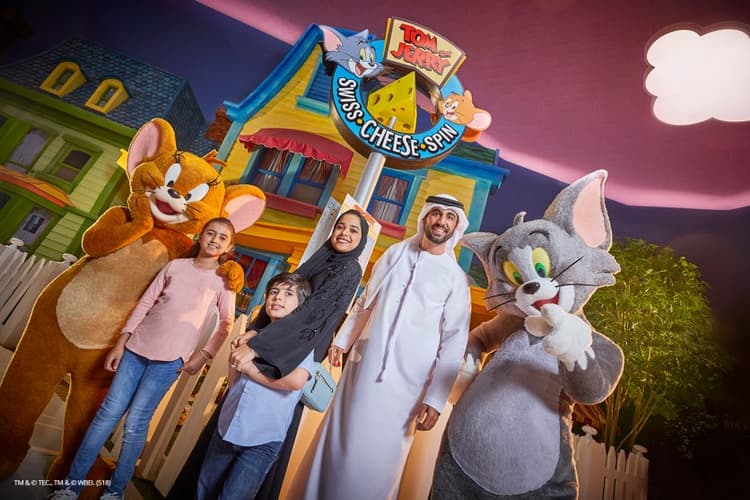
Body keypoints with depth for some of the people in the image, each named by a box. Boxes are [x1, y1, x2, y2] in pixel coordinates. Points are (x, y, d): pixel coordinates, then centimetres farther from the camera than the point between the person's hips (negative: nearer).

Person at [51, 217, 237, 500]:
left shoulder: (224, 280, -2)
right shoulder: (175, 265, 5)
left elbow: (226, 324, 1)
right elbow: (145, 303, 6)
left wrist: (204, 354, -7)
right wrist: (121, 342, 3)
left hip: (170, 358, -3)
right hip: (137, 347, 3)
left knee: (135, 423, 0)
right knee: (108, 414, 5)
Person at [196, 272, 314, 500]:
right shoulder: (257, 334, 9)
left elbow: (296, 380, -26)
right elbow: (233, 376, 12)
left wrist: (250, 368, -15)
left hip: (262, 440, -6)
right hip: (227, 429, 6)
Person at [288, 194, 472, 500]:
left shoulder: (456, 278, -5)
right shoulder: (394, 254, 5)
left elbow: (453, 342, -6)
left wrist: (435, 399, -9)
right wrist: (342, 339, 12)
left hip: (405, 383, -3)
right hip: (362, 367, 3)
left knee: (375, 459, 7)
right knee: (336, 445, 16)